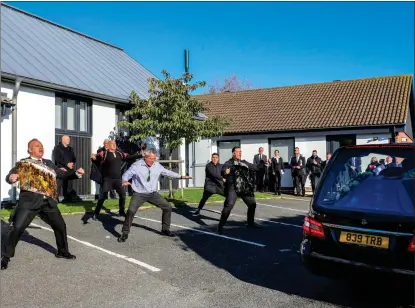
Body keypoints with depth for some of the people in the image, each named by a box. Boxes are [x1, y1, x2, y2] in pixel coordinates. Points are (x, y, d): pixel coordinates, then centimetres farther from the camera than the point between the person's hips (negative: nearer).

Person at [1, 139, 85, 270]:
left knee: (60, 225, 12)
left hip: (48, 201, 5)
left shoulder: (48, 163, 17)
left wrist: (76, 173, 0)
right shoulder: (23, 164, 4)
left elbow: (62, 174, 16)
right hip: (30, 200, -4)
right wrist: (11, 178, -27)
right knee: (17, 227, -8)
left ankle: (62, 251, 33)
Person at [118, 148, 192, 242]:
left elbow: (167, 172, 12)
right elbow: (126, 174, -11)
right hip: (139, 194, -5)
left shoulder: (157, 165, 0)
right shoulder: (136, 165, -14)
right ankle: (125, 233, -1)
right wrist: (125, 181, -36)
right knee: (131, 211, -22)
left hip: (153, 194, 5)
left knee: (167, 207, 3)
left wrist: (181, 177, 13)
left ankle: (165, 229, 21)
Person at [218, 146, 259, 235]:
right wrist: (225, 172, -46)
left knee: (252, 204, 14)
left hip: (244, 188, 7)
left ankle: (250, 223, 34)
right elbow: (223, 173, -21)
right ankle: (220, 226, -15)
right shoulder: (229, 163, -5)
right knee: (229, 205, -22)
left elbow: (255, 167, 16)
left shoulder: (244, 162, 15)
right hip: (233, 188, -6)